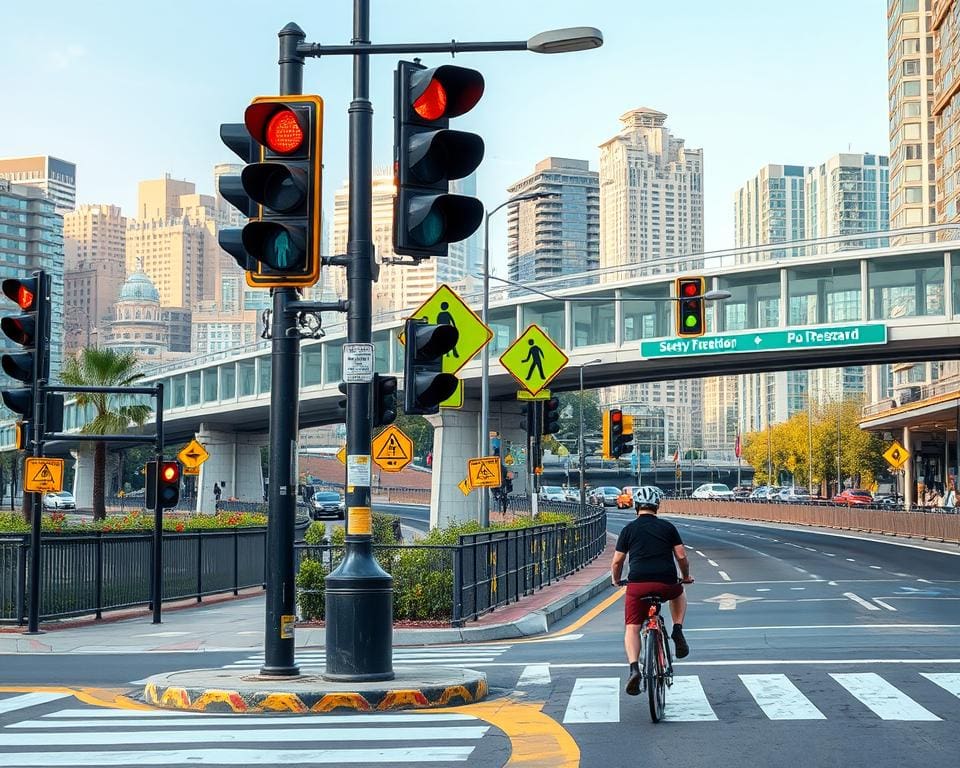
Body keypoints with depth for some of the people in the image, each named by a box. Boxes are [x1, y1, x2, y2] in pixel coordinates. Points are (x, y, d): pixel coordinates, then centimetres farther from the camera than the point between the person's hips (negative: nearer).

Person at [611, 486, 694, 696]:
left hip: (637, 585, -1)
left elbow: (617, 562, 9)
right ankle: (678, 631, 17)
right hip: (667, 584, 1)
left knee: (632, 629, 7)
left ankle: (634, 669, -14)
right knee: (679, 595, 35)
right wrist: (686, 577, 26)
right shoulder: (668, 527, 11)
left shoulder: (629, 529, 10)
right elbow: (682, 556, 8)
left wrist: (616, 580, 28)